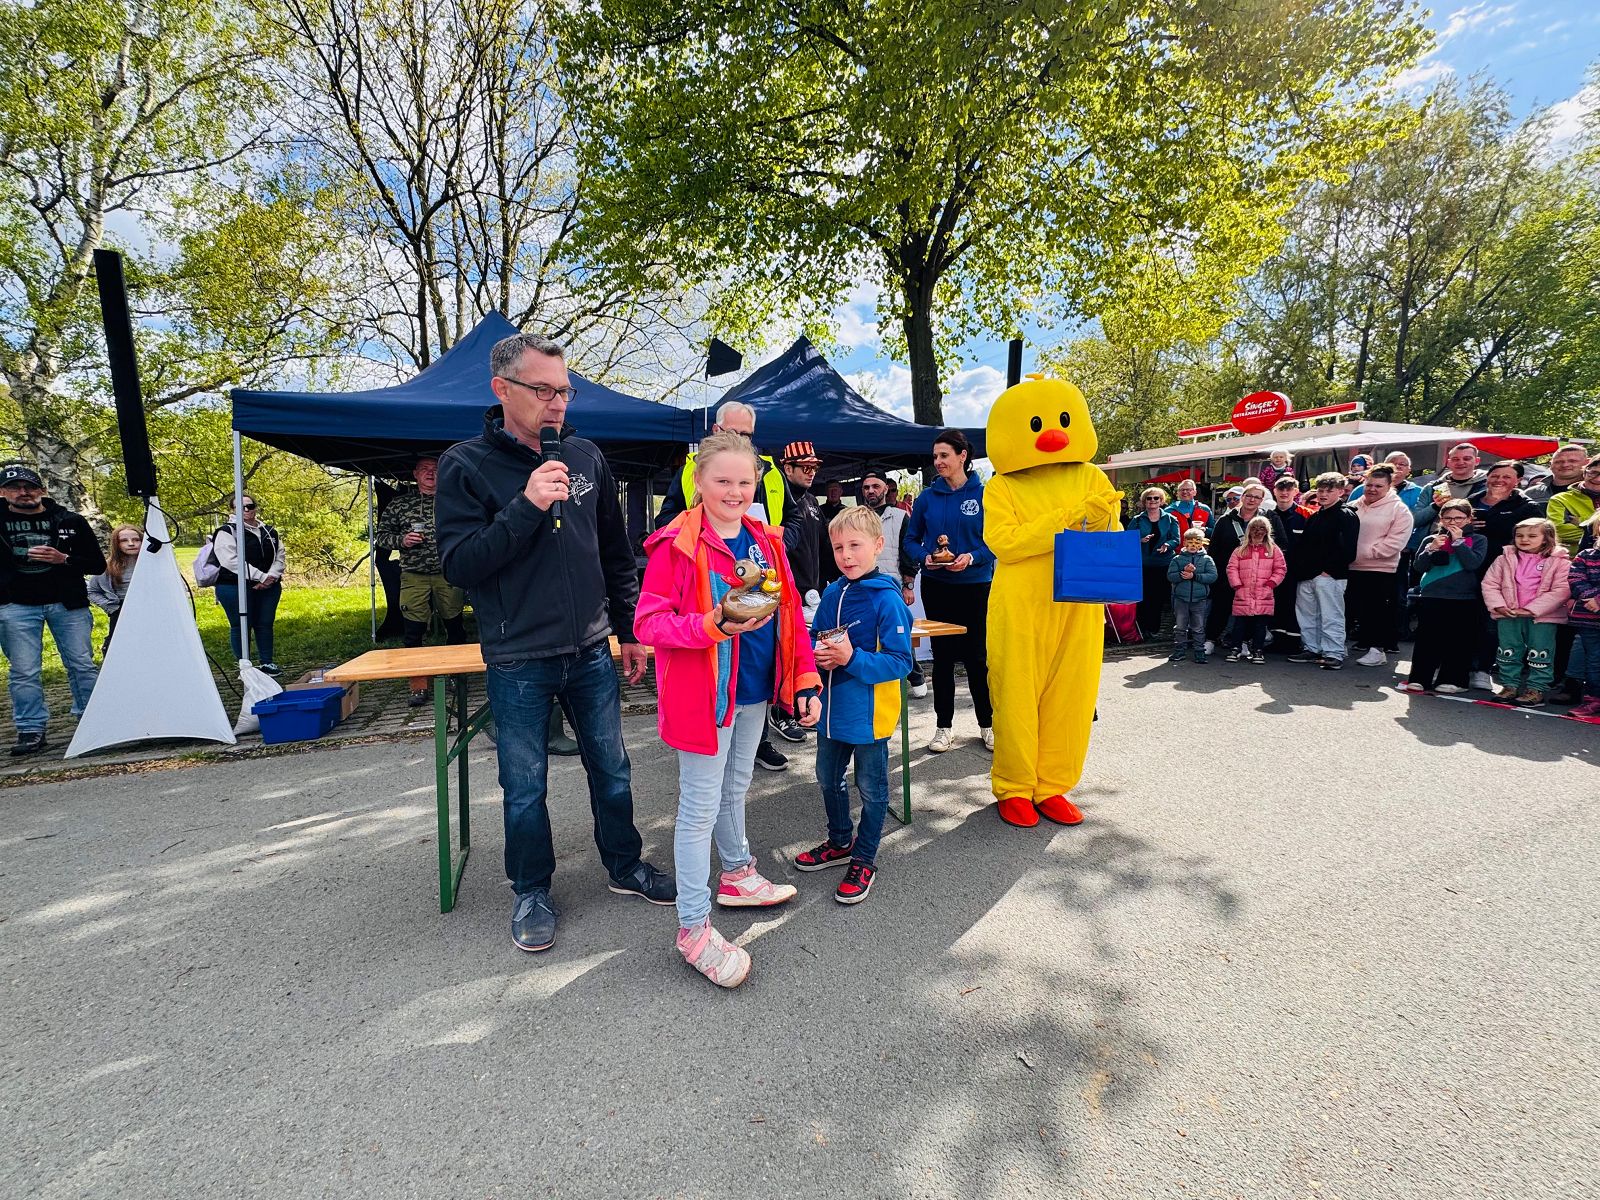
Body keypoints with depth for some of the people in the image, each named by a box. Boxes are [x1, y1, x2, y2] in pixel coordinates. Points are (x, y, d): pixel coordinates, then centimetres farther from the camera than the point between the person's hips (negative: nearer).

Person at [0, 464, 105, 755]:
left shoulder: (70, 521, 3)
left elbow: (98, 564, 3)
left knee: (82, 665, 3)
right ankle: (31, 731, 8)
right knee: (23, 672, 1)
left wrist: (63, 559, -13)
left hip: (68, 603, 0)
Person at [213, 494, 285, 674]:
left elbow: (279, 556, 9)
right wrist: (261, 577, -18)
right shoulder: (227, 532, -4)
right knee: (240, 626, 1)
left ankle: (267, 662, 18)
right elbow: (231, 561, -15)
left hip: (268, 587, 5)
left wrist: (271, 577, -10)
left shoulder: (269, 532, 14)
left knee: (265, 624, 9)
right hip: (236, 587, -5)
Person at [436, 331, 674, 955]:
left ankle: (624, 865, 36)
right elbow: (458, 564, -15)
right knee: (525, 787, 10)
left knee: (612, 769, 15)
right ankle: (531, 891, 33)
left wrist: (630, 631, 11)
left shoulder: (585, 457, 4)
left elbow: (615, 554, 11)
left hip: (591, 652, 4)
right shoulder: (466, 464, -7)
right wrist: (526, 507, -25)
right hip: (517, 662, -3)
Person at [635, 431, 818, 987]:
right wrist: (713, 626, -31)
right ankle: (693, 928, 18)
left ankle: (737, 876, 46)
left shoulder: (765, 539, 6)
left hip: (754, 691, 7)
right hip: (702, 694, -6)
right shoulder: (676, 544, -14)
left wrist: (805, 682, 4)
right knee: (701, 807, 3)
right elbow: (647, 623, -17)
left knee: (734, 791, 24)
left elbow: (790, 614, 8)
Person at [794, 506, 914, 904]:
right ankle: (840, 842, 45)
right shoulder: (832, 593, 0)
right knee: (828, 780, 22)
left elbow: (900, 661, -20)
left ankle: (863, 860, 30)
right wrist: (819, 656, -10)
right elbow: (814, 638, 12)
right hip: (831, 708, 7)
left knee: (871, 788, 12)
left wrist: (852, 658, -29)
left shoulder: (887, 599, -18)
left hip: (869, 714, -7)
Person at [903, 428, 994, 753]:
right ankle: (944, 726, 20)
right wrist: (925, 557, -11)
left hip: (975, 585, -2)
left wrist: (972, 558, -20)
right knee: (942, 655, 8)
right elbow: (911, 540, 9)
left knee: (977, 655, 4)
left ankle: (987, 723, 22)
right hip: (937, 586, 2)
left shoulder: (985, 495, -4)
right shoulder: (927, 497, 3)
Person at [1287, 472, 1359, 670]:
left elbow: (1347, 551, -14)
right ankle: (1311, 649, 24)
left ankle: (1334, 654, 2)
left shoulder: (1346, 516, -5)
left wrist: (1328, 569, -16)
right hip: (1306, 575, 8)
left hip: (1329, 576, -8)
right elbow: (1302, 545, 21)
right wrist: (1300, 568, 9)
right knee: (1306, 615, 13)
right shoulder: (1314, 517, 19)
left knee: (1330, 617, -4)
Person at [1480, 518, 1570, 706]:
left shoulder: (1559, 562, -3)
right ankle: (1509, 685, 18)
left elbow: (1561, 590, -10)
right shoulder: (1505, 559, 6)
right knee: (1508, 651, 9)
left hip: (1542, 616, -3)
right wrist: (1498, 605, -9)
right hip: (1508, 615, 3)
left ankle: (1536, 688, 10)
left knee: (1540, 653, 2)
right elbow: (1489, 583, 5)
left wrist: (1532, 609, -17)